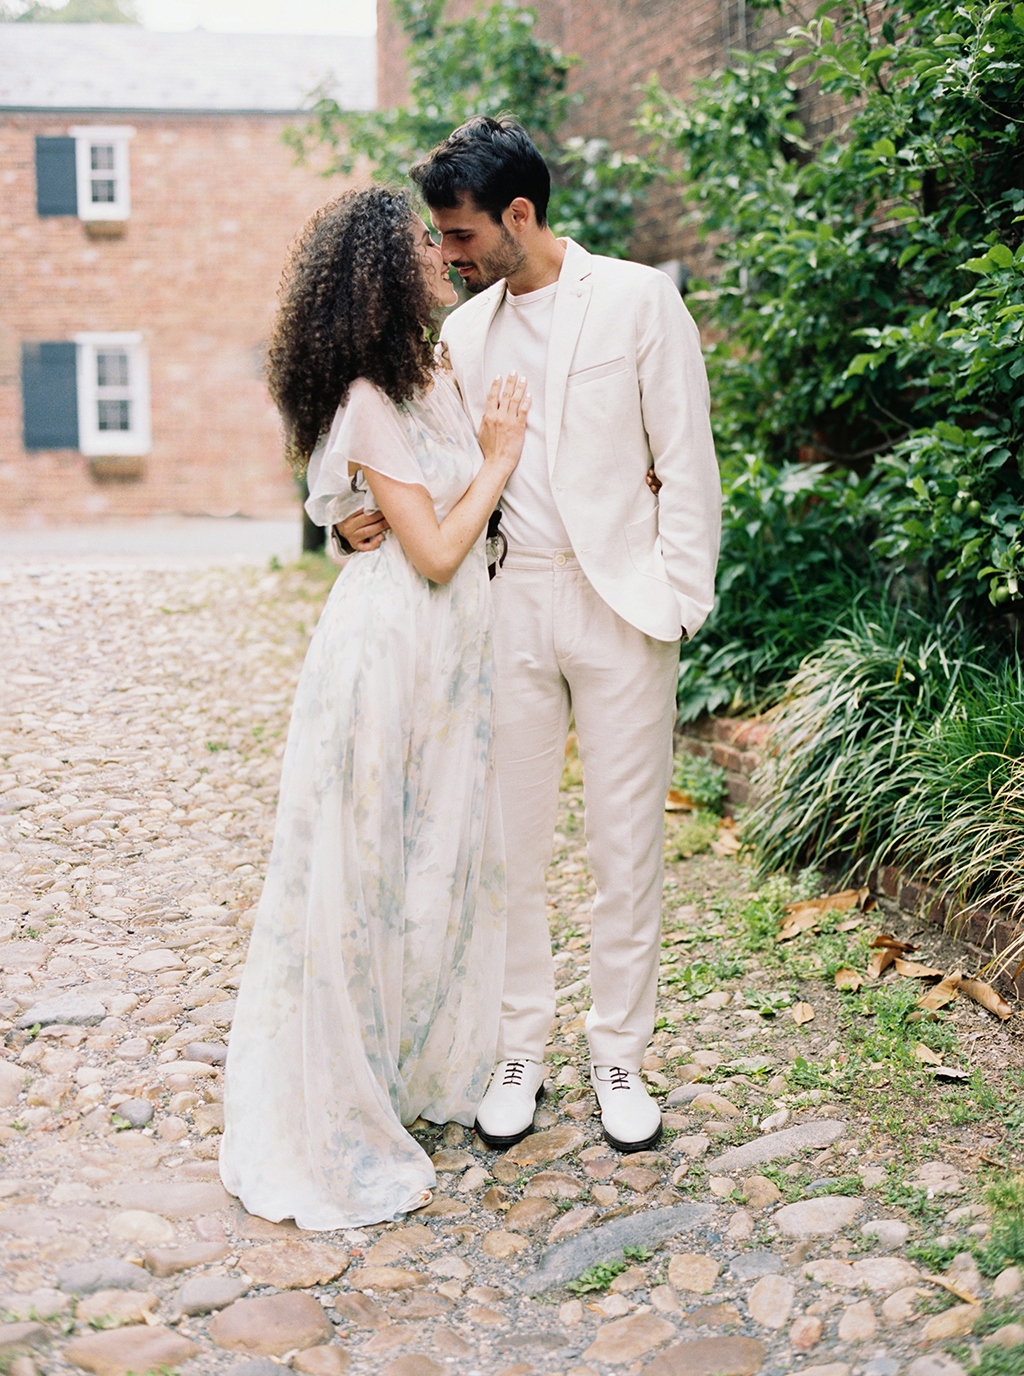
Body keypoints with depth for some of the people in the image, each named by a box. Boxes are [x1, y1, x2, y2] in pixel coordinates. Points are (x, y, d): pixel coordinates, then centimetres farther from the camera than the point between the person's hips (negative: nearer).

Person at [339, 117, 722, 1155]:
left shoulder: (639, 301, -2)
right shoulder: (463, 333, 10)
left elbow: (686, 465, -2)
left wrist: (675, 604, -8)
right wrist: (374, 519, -5)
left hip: (621, 604, -3)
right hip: (511, 604, 4)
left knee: (626, 846, 4)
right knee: (508, 840, 7)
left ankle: (619, 1054, 21)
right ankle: (520, 1047, 22)